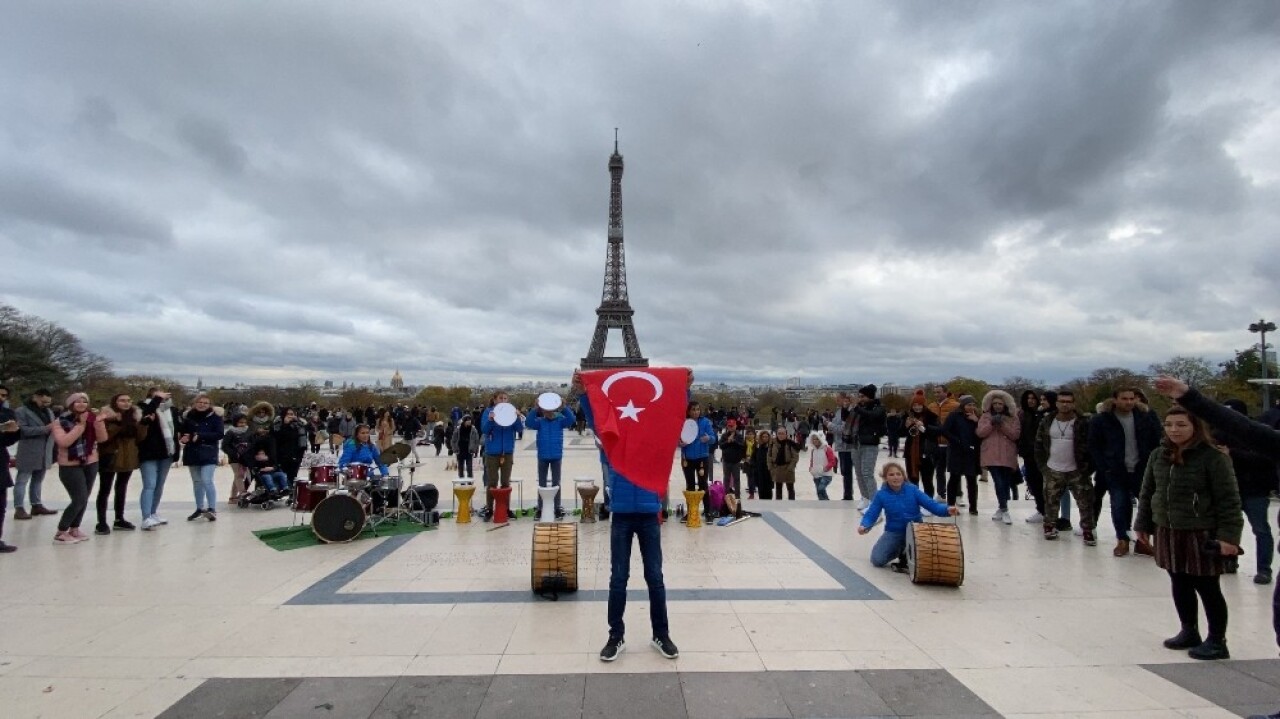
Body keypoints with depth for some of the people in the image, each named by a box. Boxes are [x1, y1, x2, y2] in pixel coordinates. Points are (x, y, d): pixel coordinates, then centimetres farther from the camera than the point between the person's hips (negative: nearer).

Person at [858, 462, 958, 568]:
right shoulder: (881, 494, -8)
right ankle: (898, 549, 21)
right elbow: (871, 514, -9)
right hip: (894, 532, 1)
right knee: (877, 560, -11)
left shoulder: (912, 490, -8)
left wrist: (947, 510, -34)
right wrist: (864, 526, -30)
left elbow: (932, 504, -14)